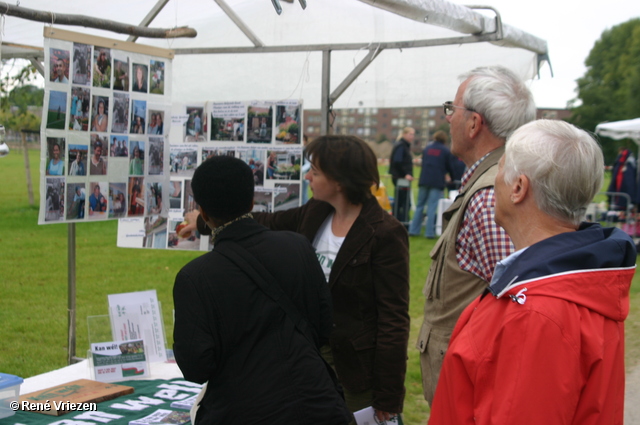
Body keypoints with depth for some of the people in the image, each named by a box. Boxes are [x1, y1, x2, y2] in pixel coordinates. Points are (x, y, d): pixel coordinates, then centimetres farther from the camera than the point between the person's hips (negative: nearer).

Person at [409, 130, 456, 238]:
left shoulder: (427, 148, 11)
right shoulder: (446, 151, -1)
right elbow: (450, 167, 4)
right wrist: (451, 177, 25)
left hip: (424, 180, 4)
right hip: (437, 182, -3)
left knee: (420, 206, 11)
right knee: (432, 207, -4)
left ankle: (414, 230, 9)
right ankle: (429, 232, -5)